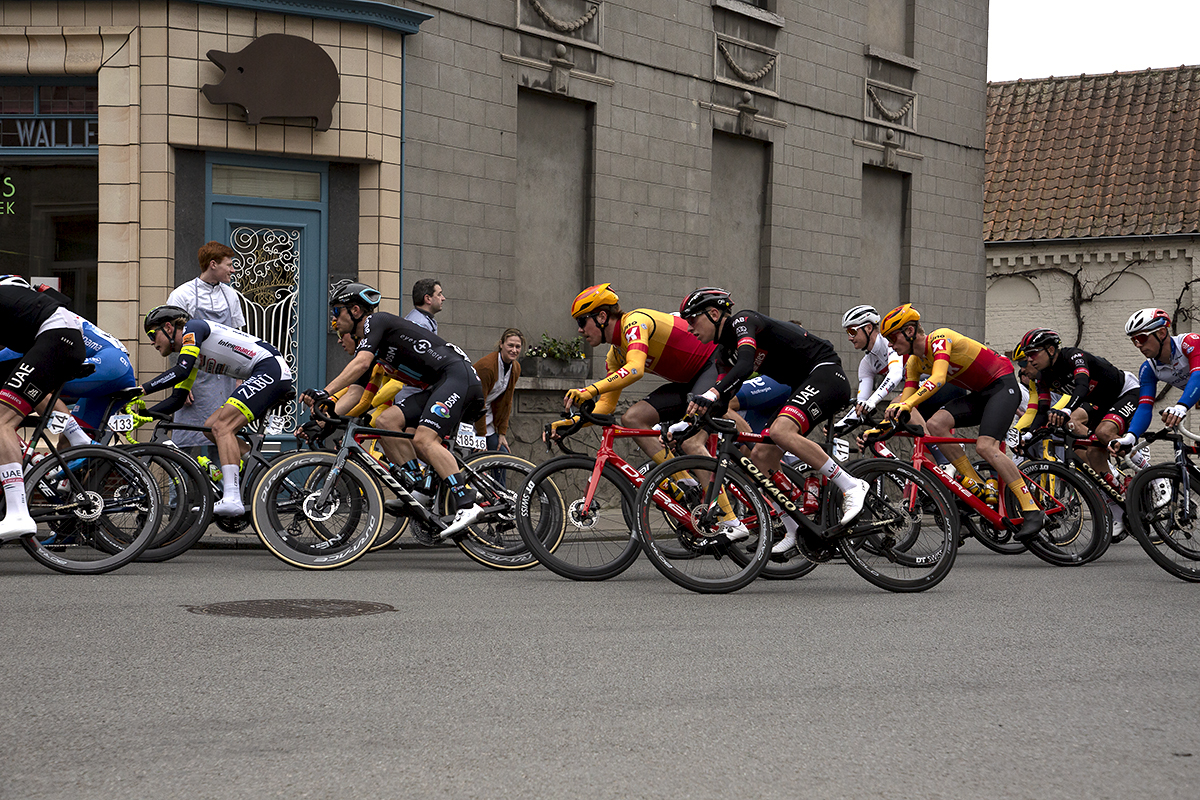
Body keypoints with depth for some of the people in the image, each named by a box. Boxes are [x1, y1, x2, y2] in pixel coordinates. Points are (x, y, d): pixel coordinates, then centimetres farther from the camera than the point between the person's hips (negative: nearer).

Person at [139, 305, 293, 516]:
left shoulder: (192, 328, -5)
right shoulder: (187, 352, 22)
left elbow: (182, 370, -20)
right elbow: (177, 400, 23)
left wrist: (141, 389, -18)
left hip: (271, 369, -10)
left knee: (222, 426, -21)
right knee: (211, 427, 7)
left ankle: (232, 498, -32)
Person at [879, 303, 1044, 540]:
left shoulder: (939, 338, -21)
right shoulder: (914, 362, 5)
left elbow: (937, 379, -37)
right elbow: (906, 399, 5)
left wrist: (906, 404, -49)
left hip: (1003, 385, -8)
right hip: (979, 395, 8)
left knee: (985, 446, -26)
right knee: (934, 425, -15)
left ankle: (1032, 511, -23)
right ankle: (977, 488, -7)